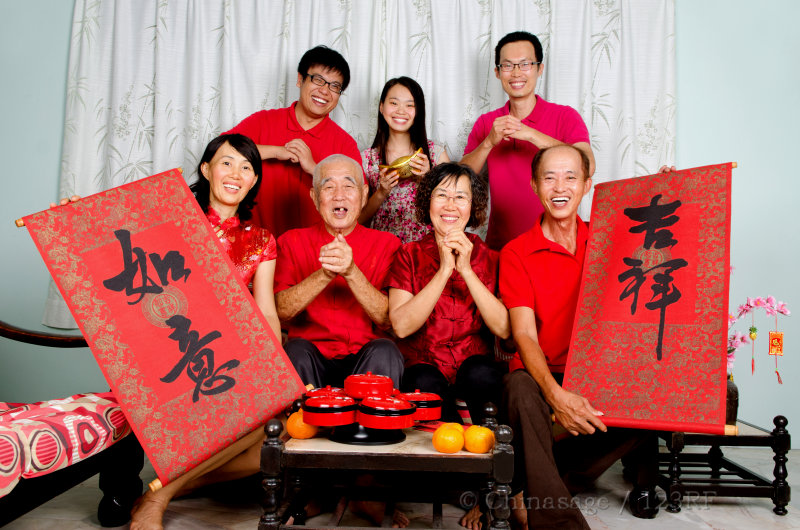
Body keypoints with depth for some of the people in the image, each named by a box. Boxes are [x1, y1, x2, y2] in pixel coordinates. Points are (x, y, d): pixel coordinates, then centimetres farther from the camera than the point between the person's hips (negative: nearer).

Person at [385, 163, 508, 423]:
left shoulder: (490, 258, 5)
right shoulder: (409, 255, 4)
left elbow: (504, 328, -10)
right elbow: (401, 326, -11)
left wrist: (466, 270, -16)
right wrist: (444, 270, -17)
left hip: (475, 364, 1)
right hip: (423, 366, 0)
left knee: (481, 374, -32)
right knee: (425, 385, -32)